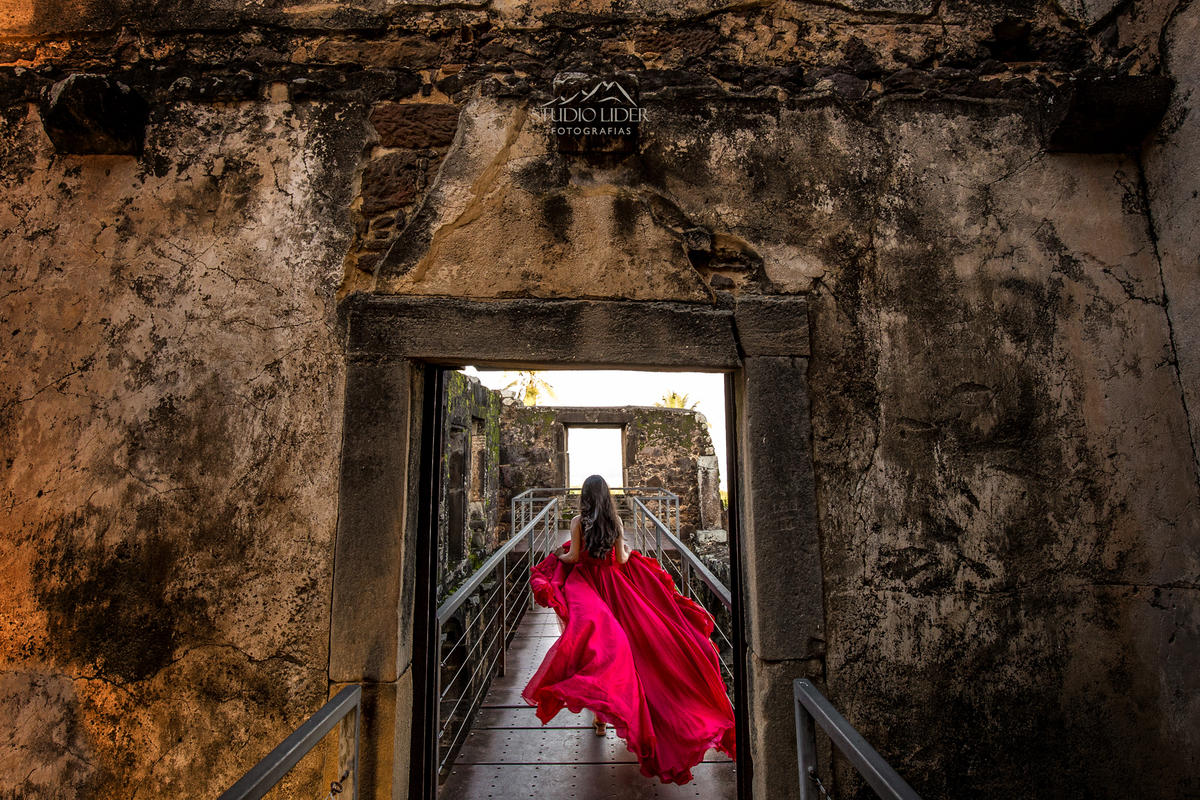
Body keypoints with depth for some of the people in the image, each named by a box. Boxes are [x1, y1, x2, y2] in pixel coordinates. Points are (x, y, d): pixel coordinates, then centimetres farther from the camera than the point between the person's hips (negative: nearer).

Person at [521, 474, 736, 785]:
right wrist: (628, 551, 21)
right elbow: (621, 559, -1)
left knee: (594, 645, 2)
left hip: (586, 584, -3)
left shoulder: (578, 522, -9)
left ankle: (600, 715, 6)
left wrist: (558, 556, 10)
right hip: (614, 586, 3)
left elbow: (574, 557, -10)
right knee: (621, 640, 17)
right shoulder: (616, 521, -2)